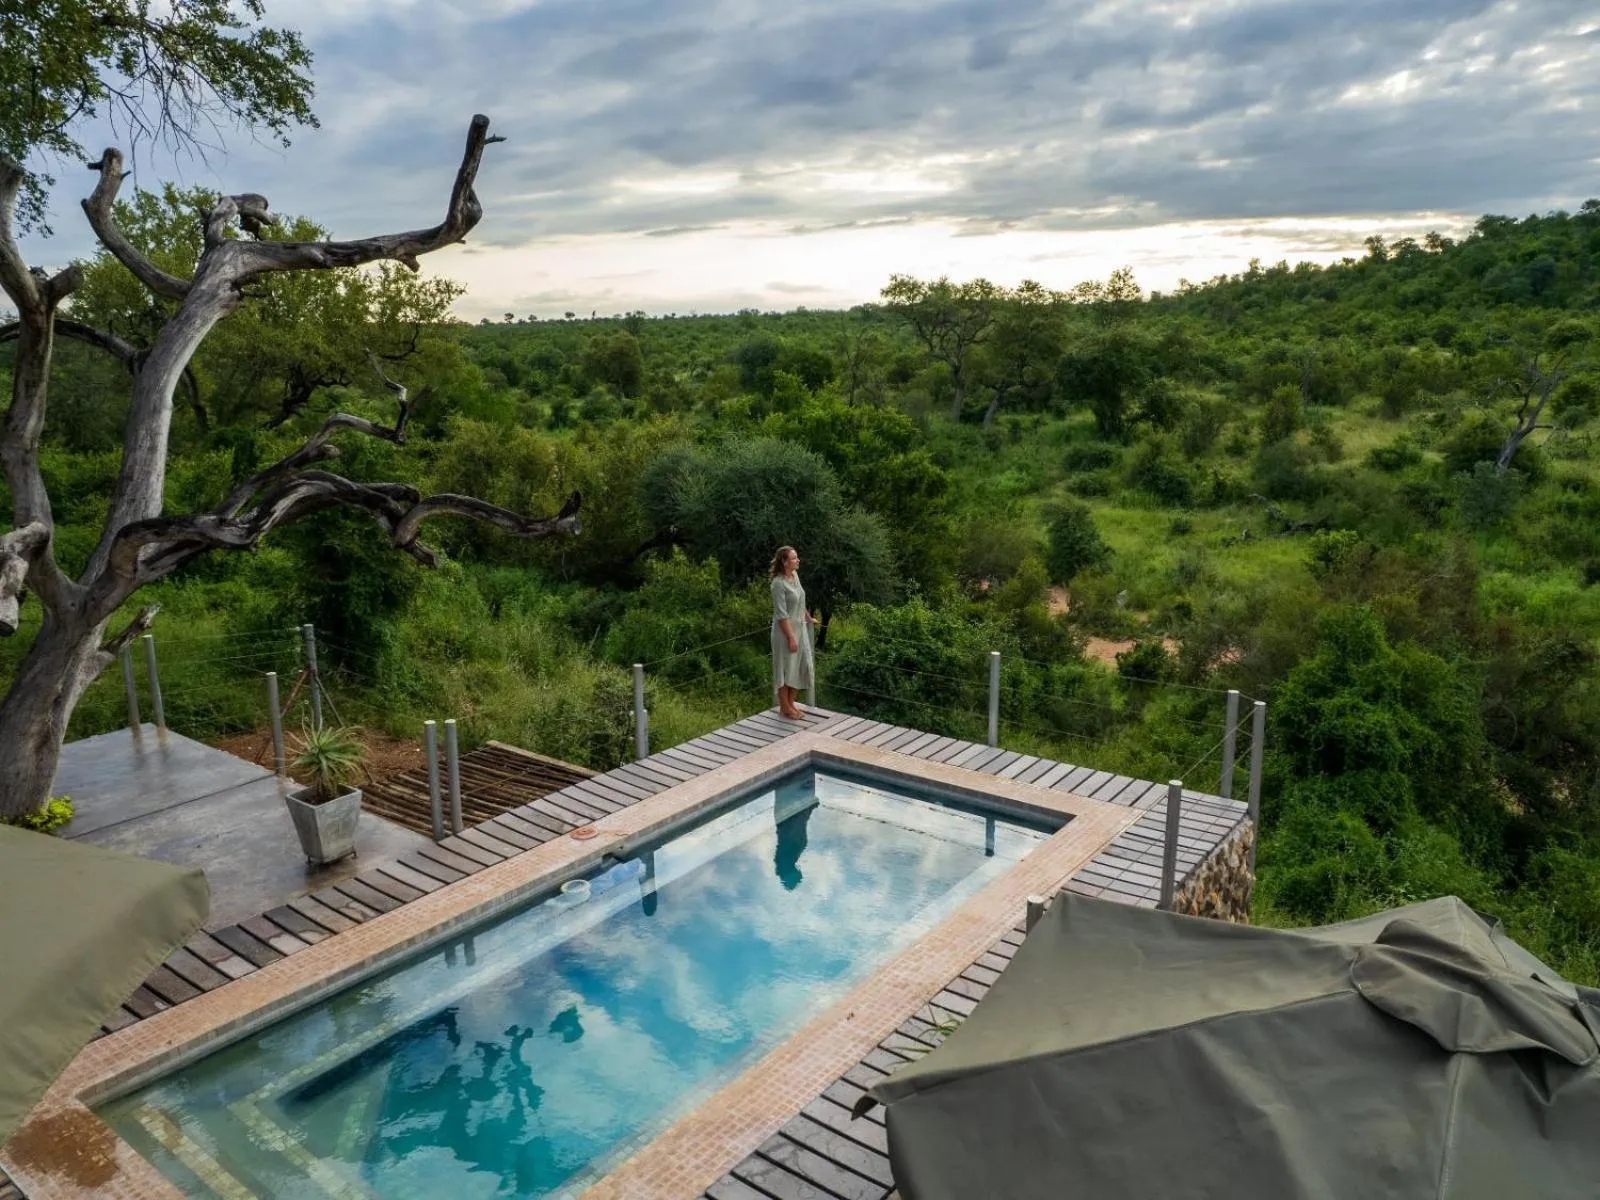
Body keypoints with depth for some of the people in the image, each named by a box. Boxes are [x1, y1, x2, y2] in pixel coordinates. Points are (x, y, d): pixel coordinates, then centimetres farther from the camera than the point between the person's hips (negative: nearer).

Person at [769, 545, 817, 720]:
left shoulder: (795, 575, 3)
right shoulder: (779, 583, -22)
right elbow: (782, 615, -22)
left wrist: (809, 618, 31)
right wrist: (791, 638, -22)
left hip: (799, 628, 8)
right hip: (786, 630, -8)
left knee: (799, 666, 14)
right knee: (786, 668, 4)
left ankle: (791, 703, 28)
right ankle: (785, 707, 17)